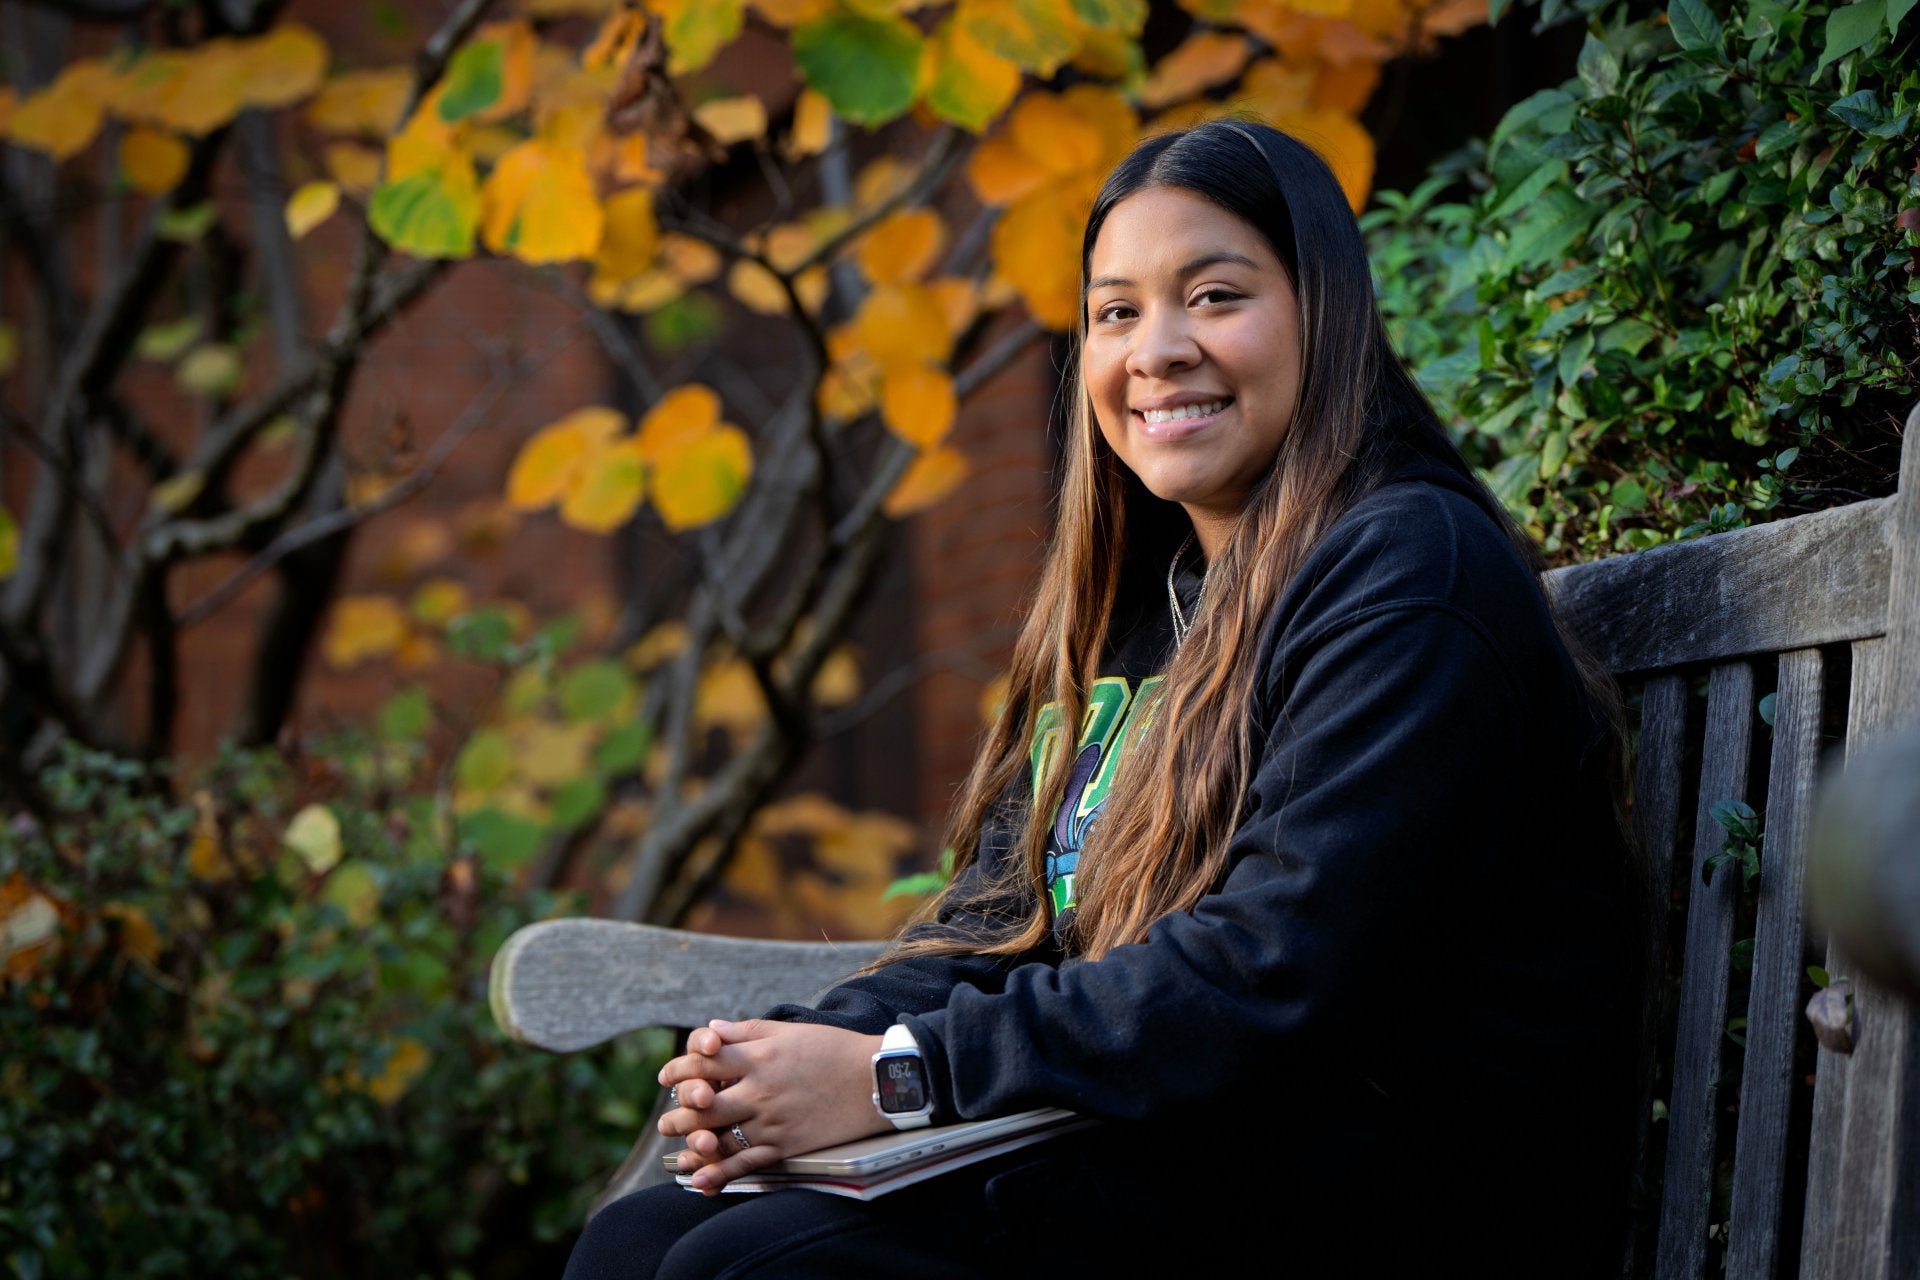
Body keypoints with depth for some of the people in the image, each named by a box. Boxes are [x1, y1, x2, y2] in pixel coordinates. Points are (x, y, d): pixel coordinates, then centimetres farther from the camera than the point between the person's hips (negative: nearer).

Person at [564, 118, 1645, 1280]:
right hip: (1158, 1159, 8)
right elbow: (998, 921, 13)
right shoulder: (1139, 598, 17)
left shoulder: (1411, 576, -11)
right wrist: (821, 1045, -8)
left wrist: (904, 1073, -19)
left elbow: (1278, 973, -21)